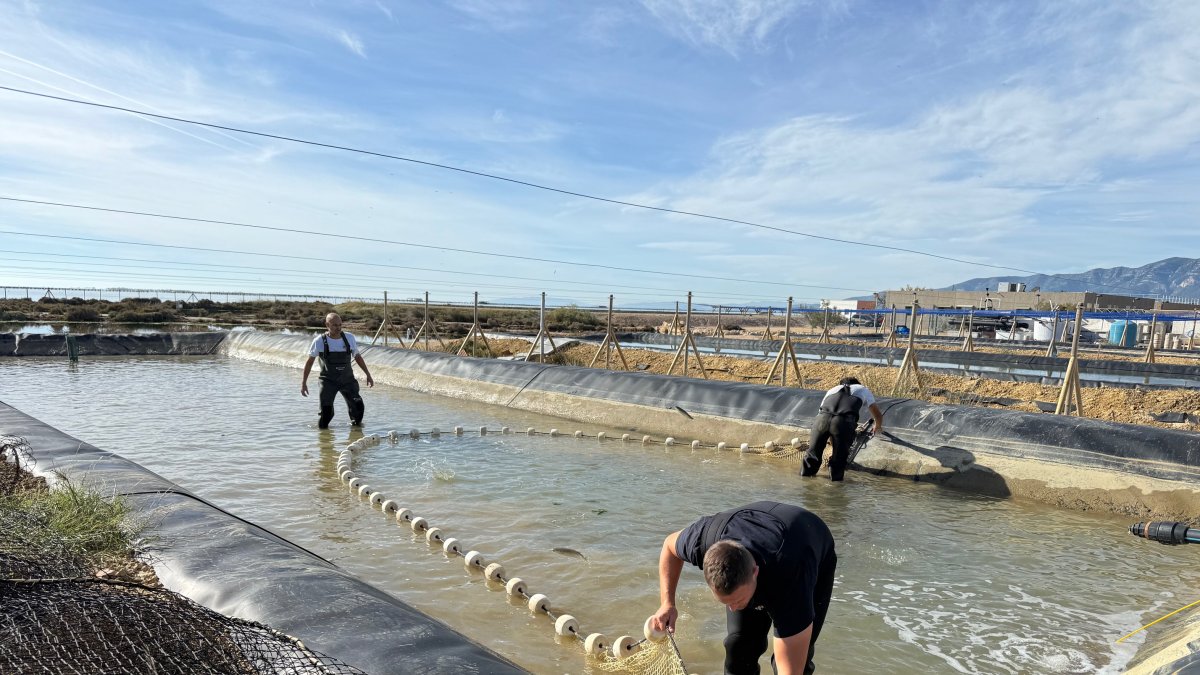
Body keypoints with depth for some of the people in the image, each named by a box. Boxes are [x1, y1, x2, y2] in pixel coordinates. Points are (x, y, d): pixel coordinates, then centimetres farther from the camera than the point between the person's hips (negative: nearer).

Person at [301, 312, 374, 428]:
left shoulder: (349, 338, -3)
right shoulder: (319, 341, -8)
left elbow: (357, 357, 11)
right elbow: (309, 361, 3)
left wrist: (368, 375, 11)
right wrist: (303, 382, 2)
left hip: (347, 379, 2)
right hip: (328, 381, -2)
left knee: (358, 407, -9)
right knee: (326, 412, -7)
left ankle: (356, 423, 20)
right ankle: (321, 428, 21)